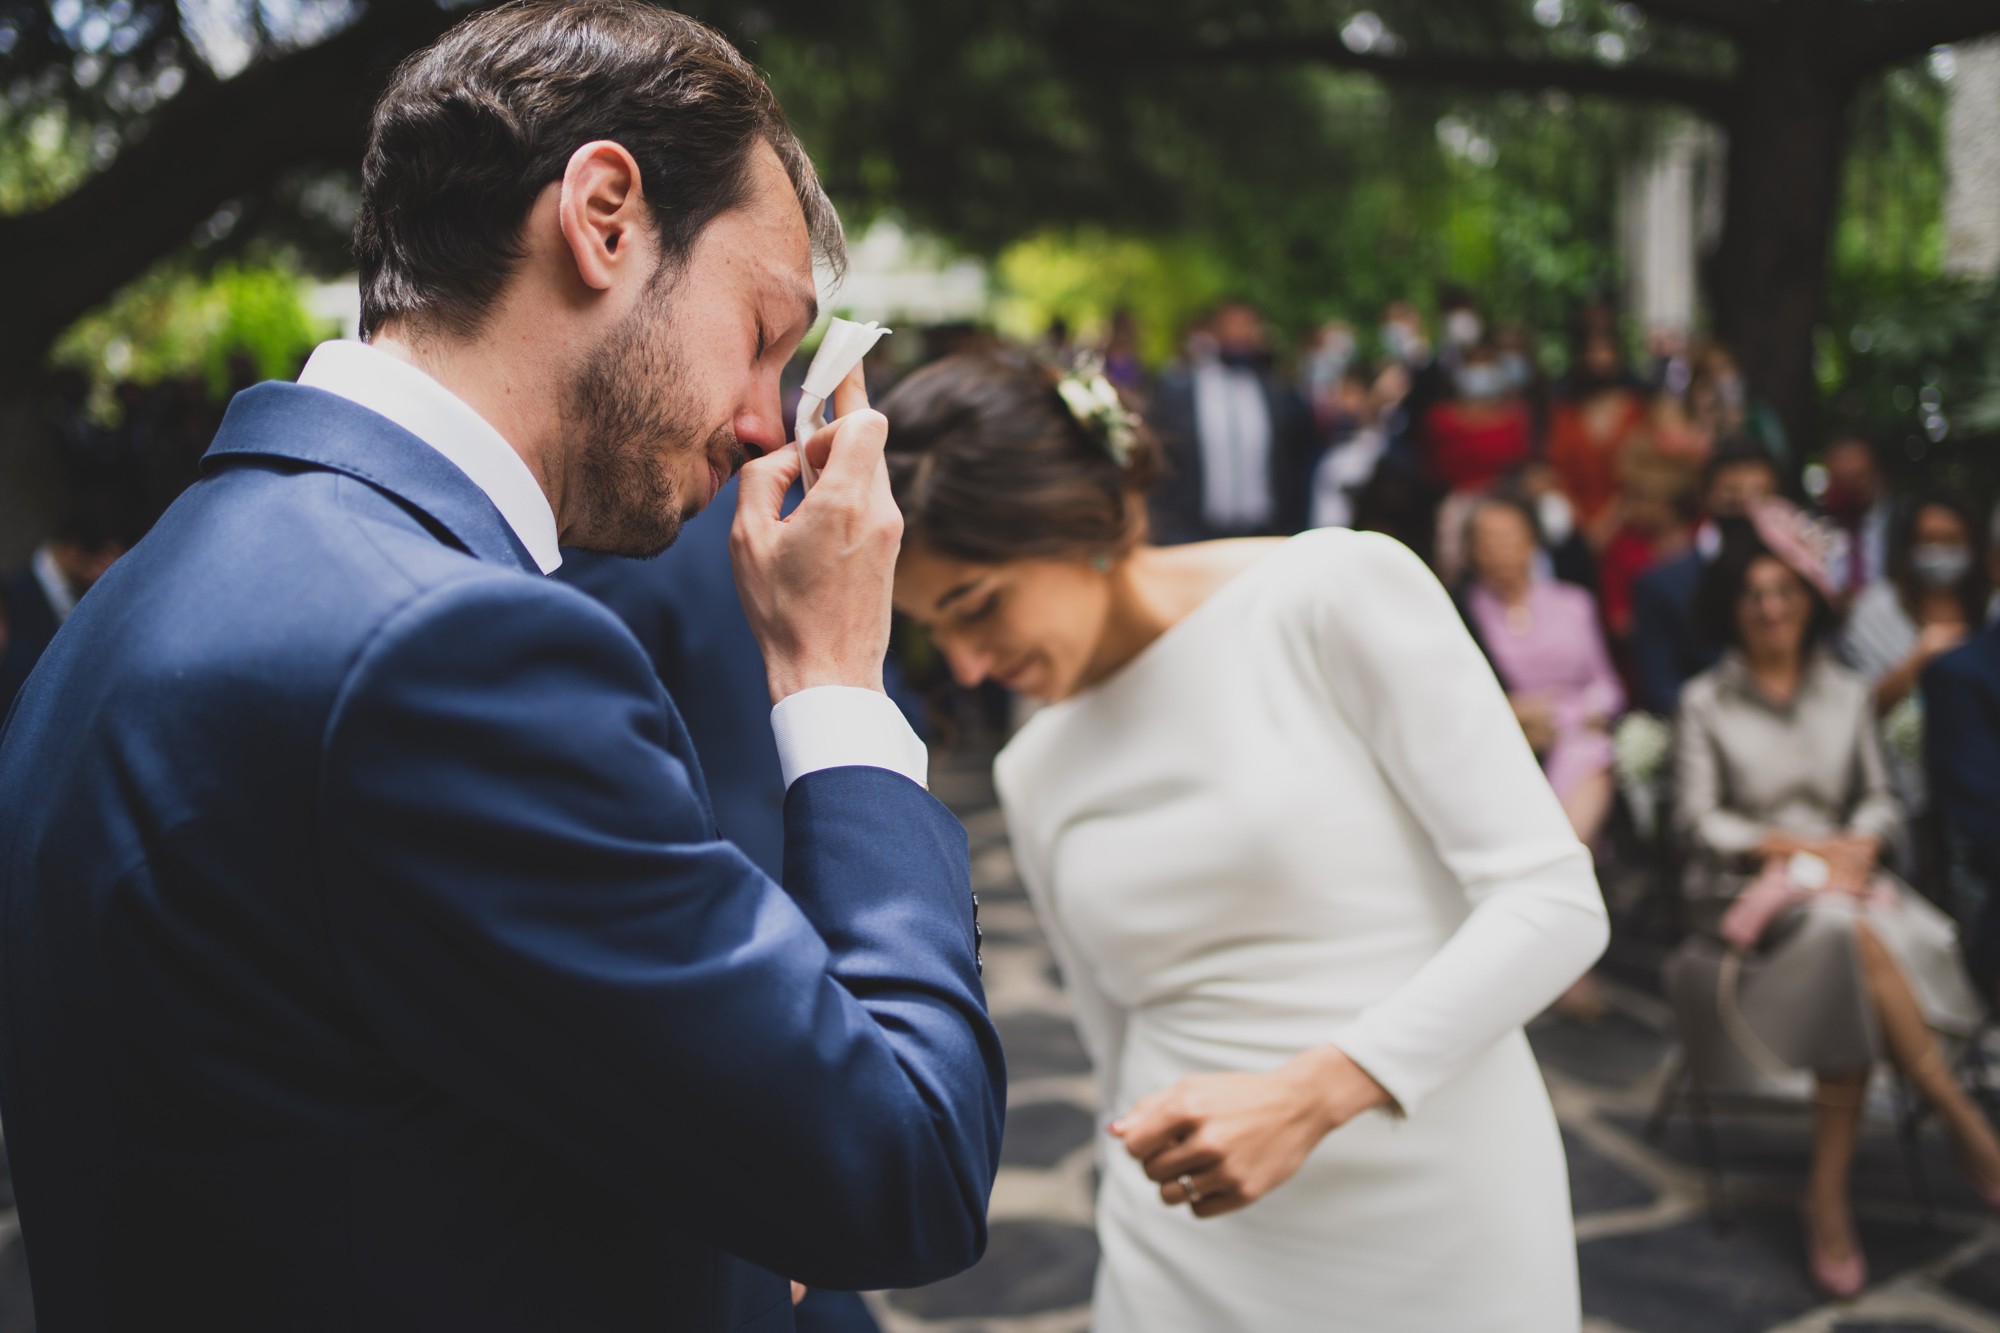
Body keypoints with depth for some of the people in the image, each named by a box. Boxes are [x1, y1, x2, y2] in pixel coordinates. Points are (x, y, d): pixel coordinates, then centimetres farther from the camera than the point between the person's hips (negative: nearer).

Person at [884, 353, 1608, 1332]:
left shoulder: (1340, 589, -9)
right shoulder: (1033, 775, 6)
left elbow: (1556, 901, -13)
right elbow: (1123, 1047, 12)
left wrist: (1312, 1092, -20)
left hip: (1441, 1224, -3)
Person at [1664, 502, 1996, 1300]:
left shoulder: (1846, 695, 15)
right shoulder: (1705, 703, 4)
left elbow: (1879, 799, 14)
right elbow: (1699, 823, -2)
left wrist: (1860, 844, -9)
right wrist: (1795, 845, -13)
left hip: (1844, 881, 3)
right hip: (1746, 895, -3)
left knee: (1855, 987, -32)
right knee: (1855, 937, -35)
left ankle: (1829, 1197, -28)